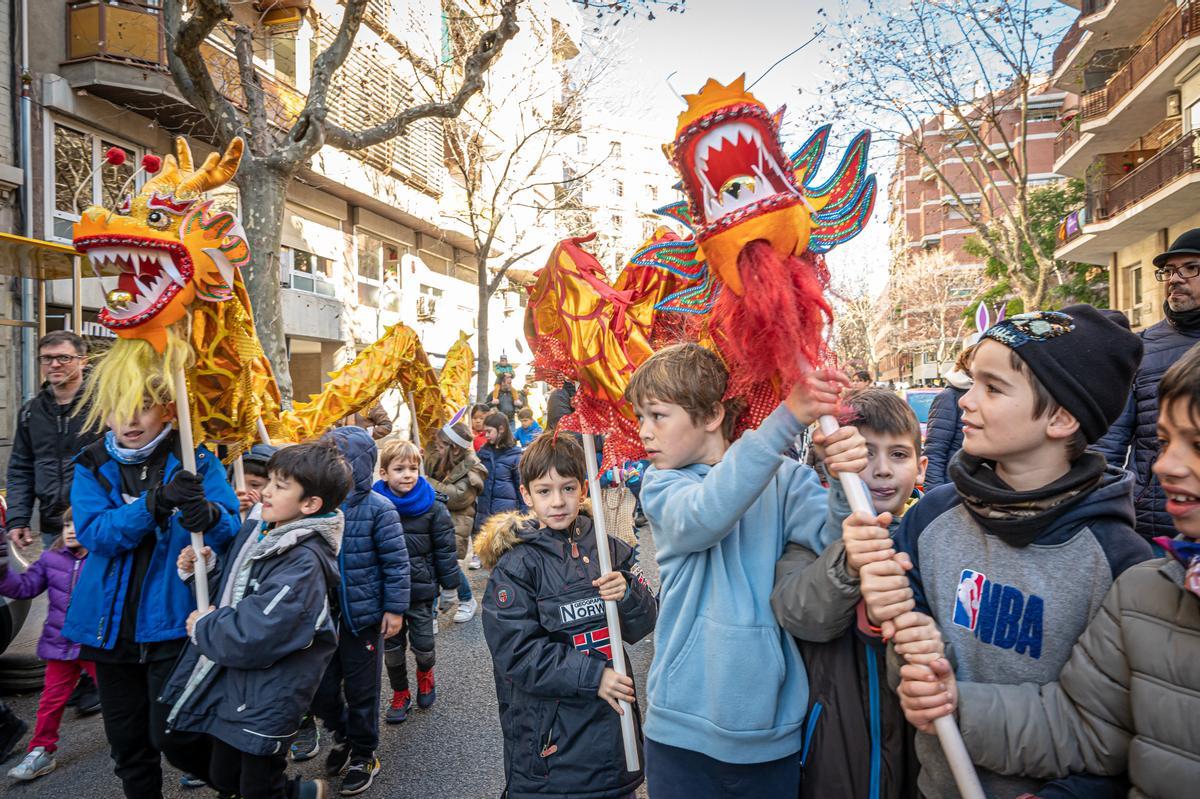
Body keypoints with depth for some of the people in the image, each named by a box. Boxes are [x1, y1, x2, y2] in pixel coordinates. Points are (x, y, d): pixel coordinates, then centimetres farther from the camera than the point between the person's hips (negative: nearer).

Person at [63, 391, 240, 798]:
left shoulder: (196, 461, -4)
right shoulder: (92, 467, 3)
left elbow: (231, 530, -14)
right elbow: (94, 532, -12)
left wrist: (207, 514, -37)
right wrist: (154, 503, -29)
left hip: (173, 619, -3)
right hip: (112, 622, 4)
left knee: (172, 735, -3)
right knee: (127, 741, 15)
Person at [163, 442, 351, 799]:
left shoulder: (304, 562, -26)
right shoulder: (255, 531, 1)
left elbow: (252, 637, -31)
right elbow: (231, 592, 14)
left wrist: (203, 629, -14)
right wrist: (204, 569, -4)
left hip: (266, 703, -8)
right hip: (229, 689, 9)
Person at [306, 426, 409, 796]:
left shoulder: (378, 509, -14)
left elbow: (397, 562, -11)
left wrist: (395, 608, -11)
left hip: (364, 615, -4)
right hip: (324, 615, 4)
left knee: (361, 690, 10)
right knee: (320, 688, 12)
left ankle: (363, 755, 31)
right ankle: (342, 734, 41)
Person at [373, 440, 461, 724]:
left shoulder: (433, 506, -10)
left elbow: (444, 548, -4)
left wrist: (449, 585, -2)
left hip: (421, 588, -1)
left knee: (423, 644, 8)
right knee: (392, 647, 13)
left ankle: (425, 675, 41)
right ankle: (400, 694, 35)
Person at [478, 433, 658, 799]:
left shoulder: (609, 549, 2)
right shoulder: (515, 566, -9)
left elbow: (642, 627, 4)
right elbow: (516, 653, -14)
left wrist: (627, 596, -17)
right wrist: (592, 675, -20)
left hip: (614, 720, 4)